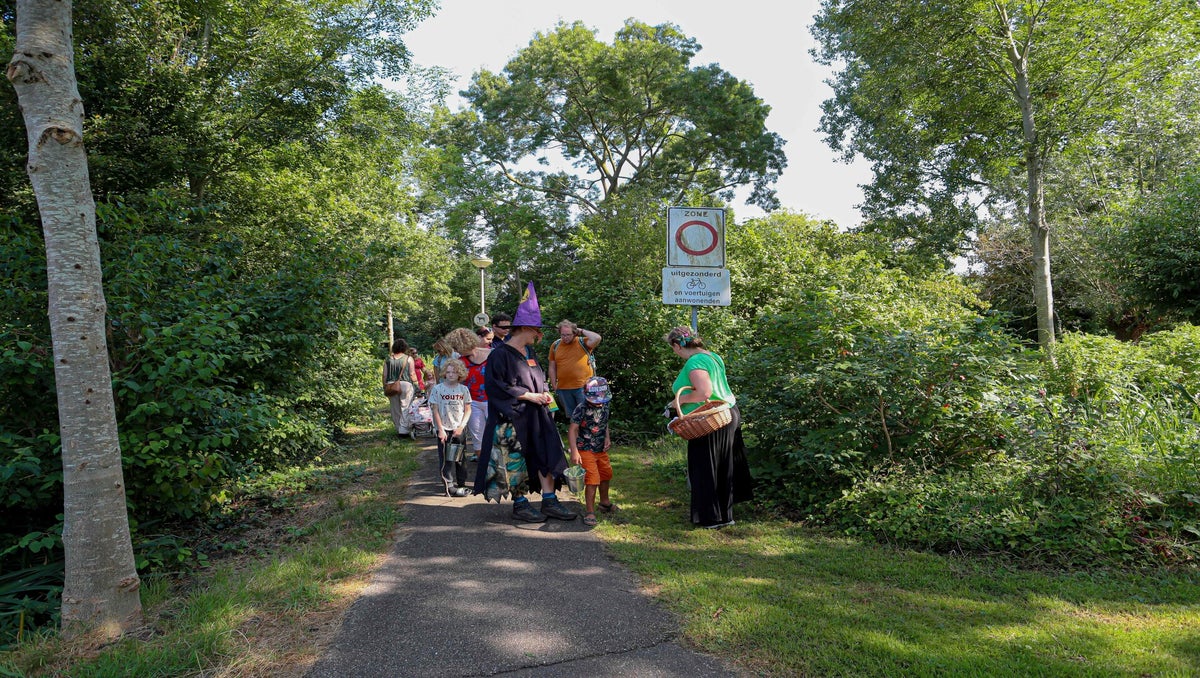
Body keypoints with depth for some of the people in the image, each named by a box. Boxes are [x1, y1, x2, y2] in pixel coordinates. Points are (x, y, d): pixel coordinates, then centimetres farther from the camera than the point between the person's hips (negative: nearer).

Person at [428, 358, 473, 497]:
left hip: (459, 429, 3)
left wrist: (461, 426, -7)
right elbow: (435, 410, -4)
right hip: (444, 429, -3)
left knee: (460, 457, 10)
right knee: (446, 459, -2)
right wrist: (440, 429, -9)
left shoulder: (463, 389, 3)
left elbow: (468, 410, 4)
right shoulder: (437, 389, -4)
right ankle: (449, 486, 1)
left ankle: (460, 483, 21)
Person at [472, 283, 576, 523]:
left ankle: (549, 501, 10)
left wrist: (544, 393, 3)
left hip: (536, 417, 8)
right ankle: (519, 504, 14)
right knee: (515, 461, 1)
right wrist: (528, 396, -17)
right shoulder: (500, 355, -13)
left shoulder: (529, 355, 13)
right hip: (512, 420, -8)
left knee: (546, 455, 4)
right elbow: (496, 386, -19)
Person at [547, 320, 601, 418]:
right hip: (563, 388, 3)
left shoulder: (583, 342, -2)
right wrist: (554, 386, 8)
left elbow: (597, 338, -22)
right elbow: (552, 367, 11)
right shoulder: (555, 345, 7)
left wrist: (581, 331, -10)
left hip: (583, 387, -3)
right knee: (570, 416, 14)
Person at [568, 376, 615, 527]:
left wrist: (607, 438, -2)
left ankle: (605, 502, 44)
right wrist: (574, 452, -29)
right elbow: (572, 430, -23)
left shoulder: (605, 406, -1)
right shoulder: (582, 409, -22)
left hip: (601, 449, 8)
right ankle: (590, 511, 1)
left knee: (606, 474, 21)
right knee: (592, 479, -11)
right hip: (586, 450, -7)